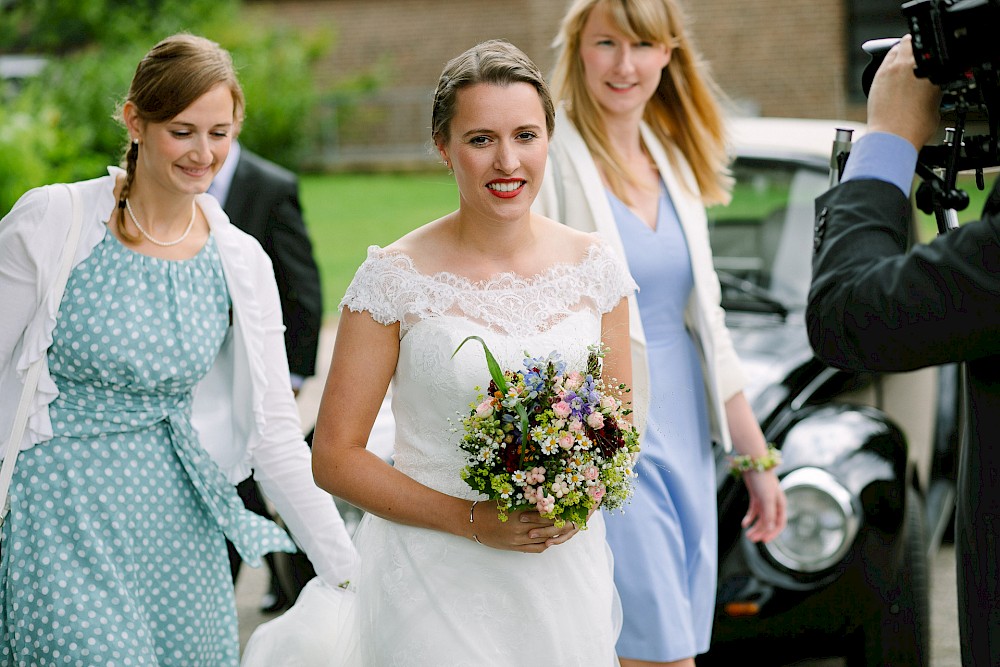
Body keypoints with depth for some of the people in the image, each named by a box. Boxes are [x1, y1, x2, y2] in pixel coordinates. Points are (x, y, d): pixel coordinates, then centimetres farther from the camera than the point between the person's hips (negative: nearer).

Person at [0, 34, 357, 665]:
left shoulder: (242, 263, 2)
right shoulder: (51, 223, -9)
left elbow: (276, 434, 4)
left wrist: (352, 573, 1)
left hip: (176, 520, 4)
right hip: (62, 514, -4)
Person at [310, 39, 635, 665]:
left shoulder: (594, 266, 2)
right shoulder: (395, 278, -9)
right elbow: (335, 455, -7)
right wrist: (472, 520, -15)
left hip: (565, 574, 3)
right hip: (436, 586, -3)